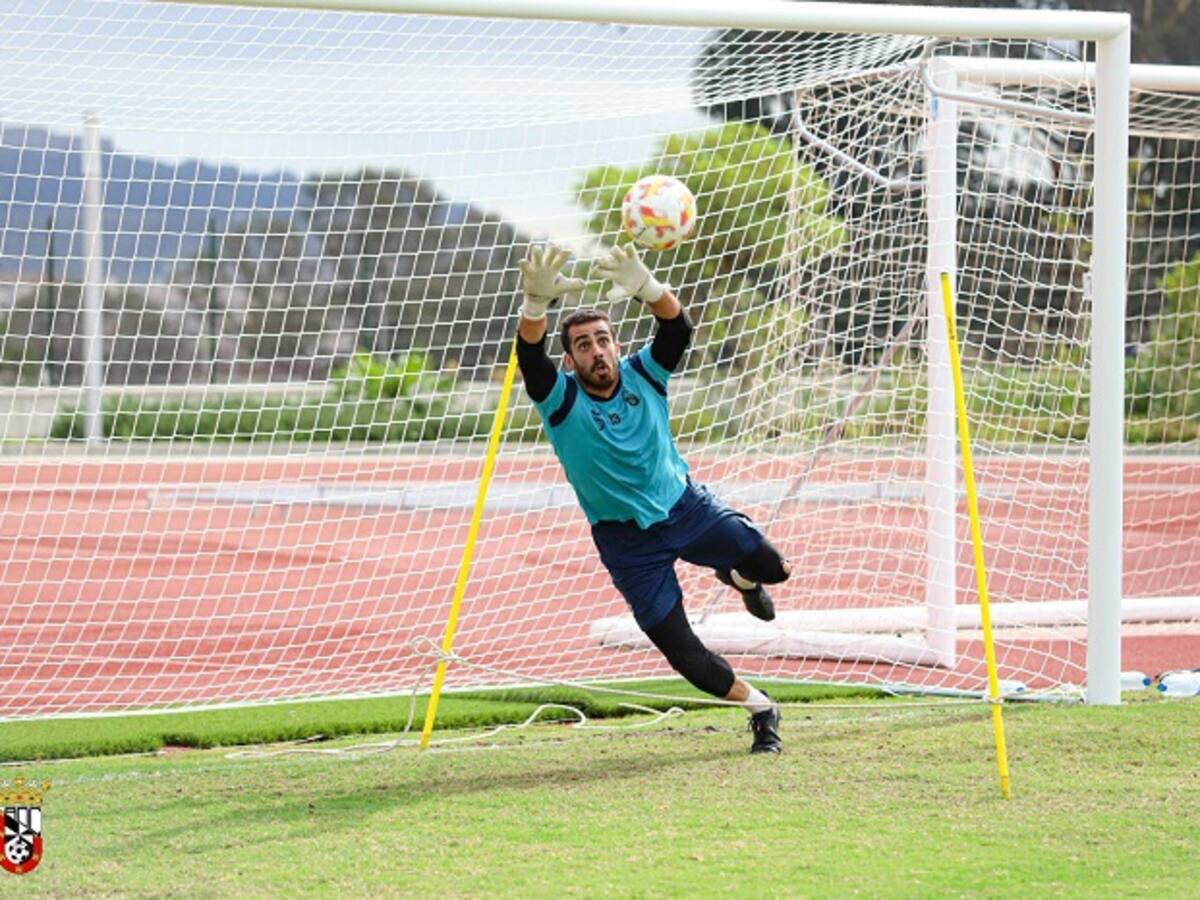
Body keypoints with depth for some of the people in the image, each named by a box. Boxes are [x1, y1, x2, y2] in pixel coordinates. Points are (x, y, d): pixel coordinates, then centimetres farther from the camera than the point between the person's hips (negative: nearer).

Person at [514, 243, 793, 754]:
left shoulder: (642, 375, -8)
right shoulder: (561, 400, -15)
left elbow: (678, 329, -25)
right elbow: (529, 356, -35)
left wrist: (646, 288, -46)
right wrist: (537, 302, -55)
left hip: (686, 506, 2)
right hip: (627, 540, -2)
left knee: (770, 566, -12)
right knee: (679, 649, -5)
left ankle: (740, 578, 27)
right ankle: (760, 711, 17)